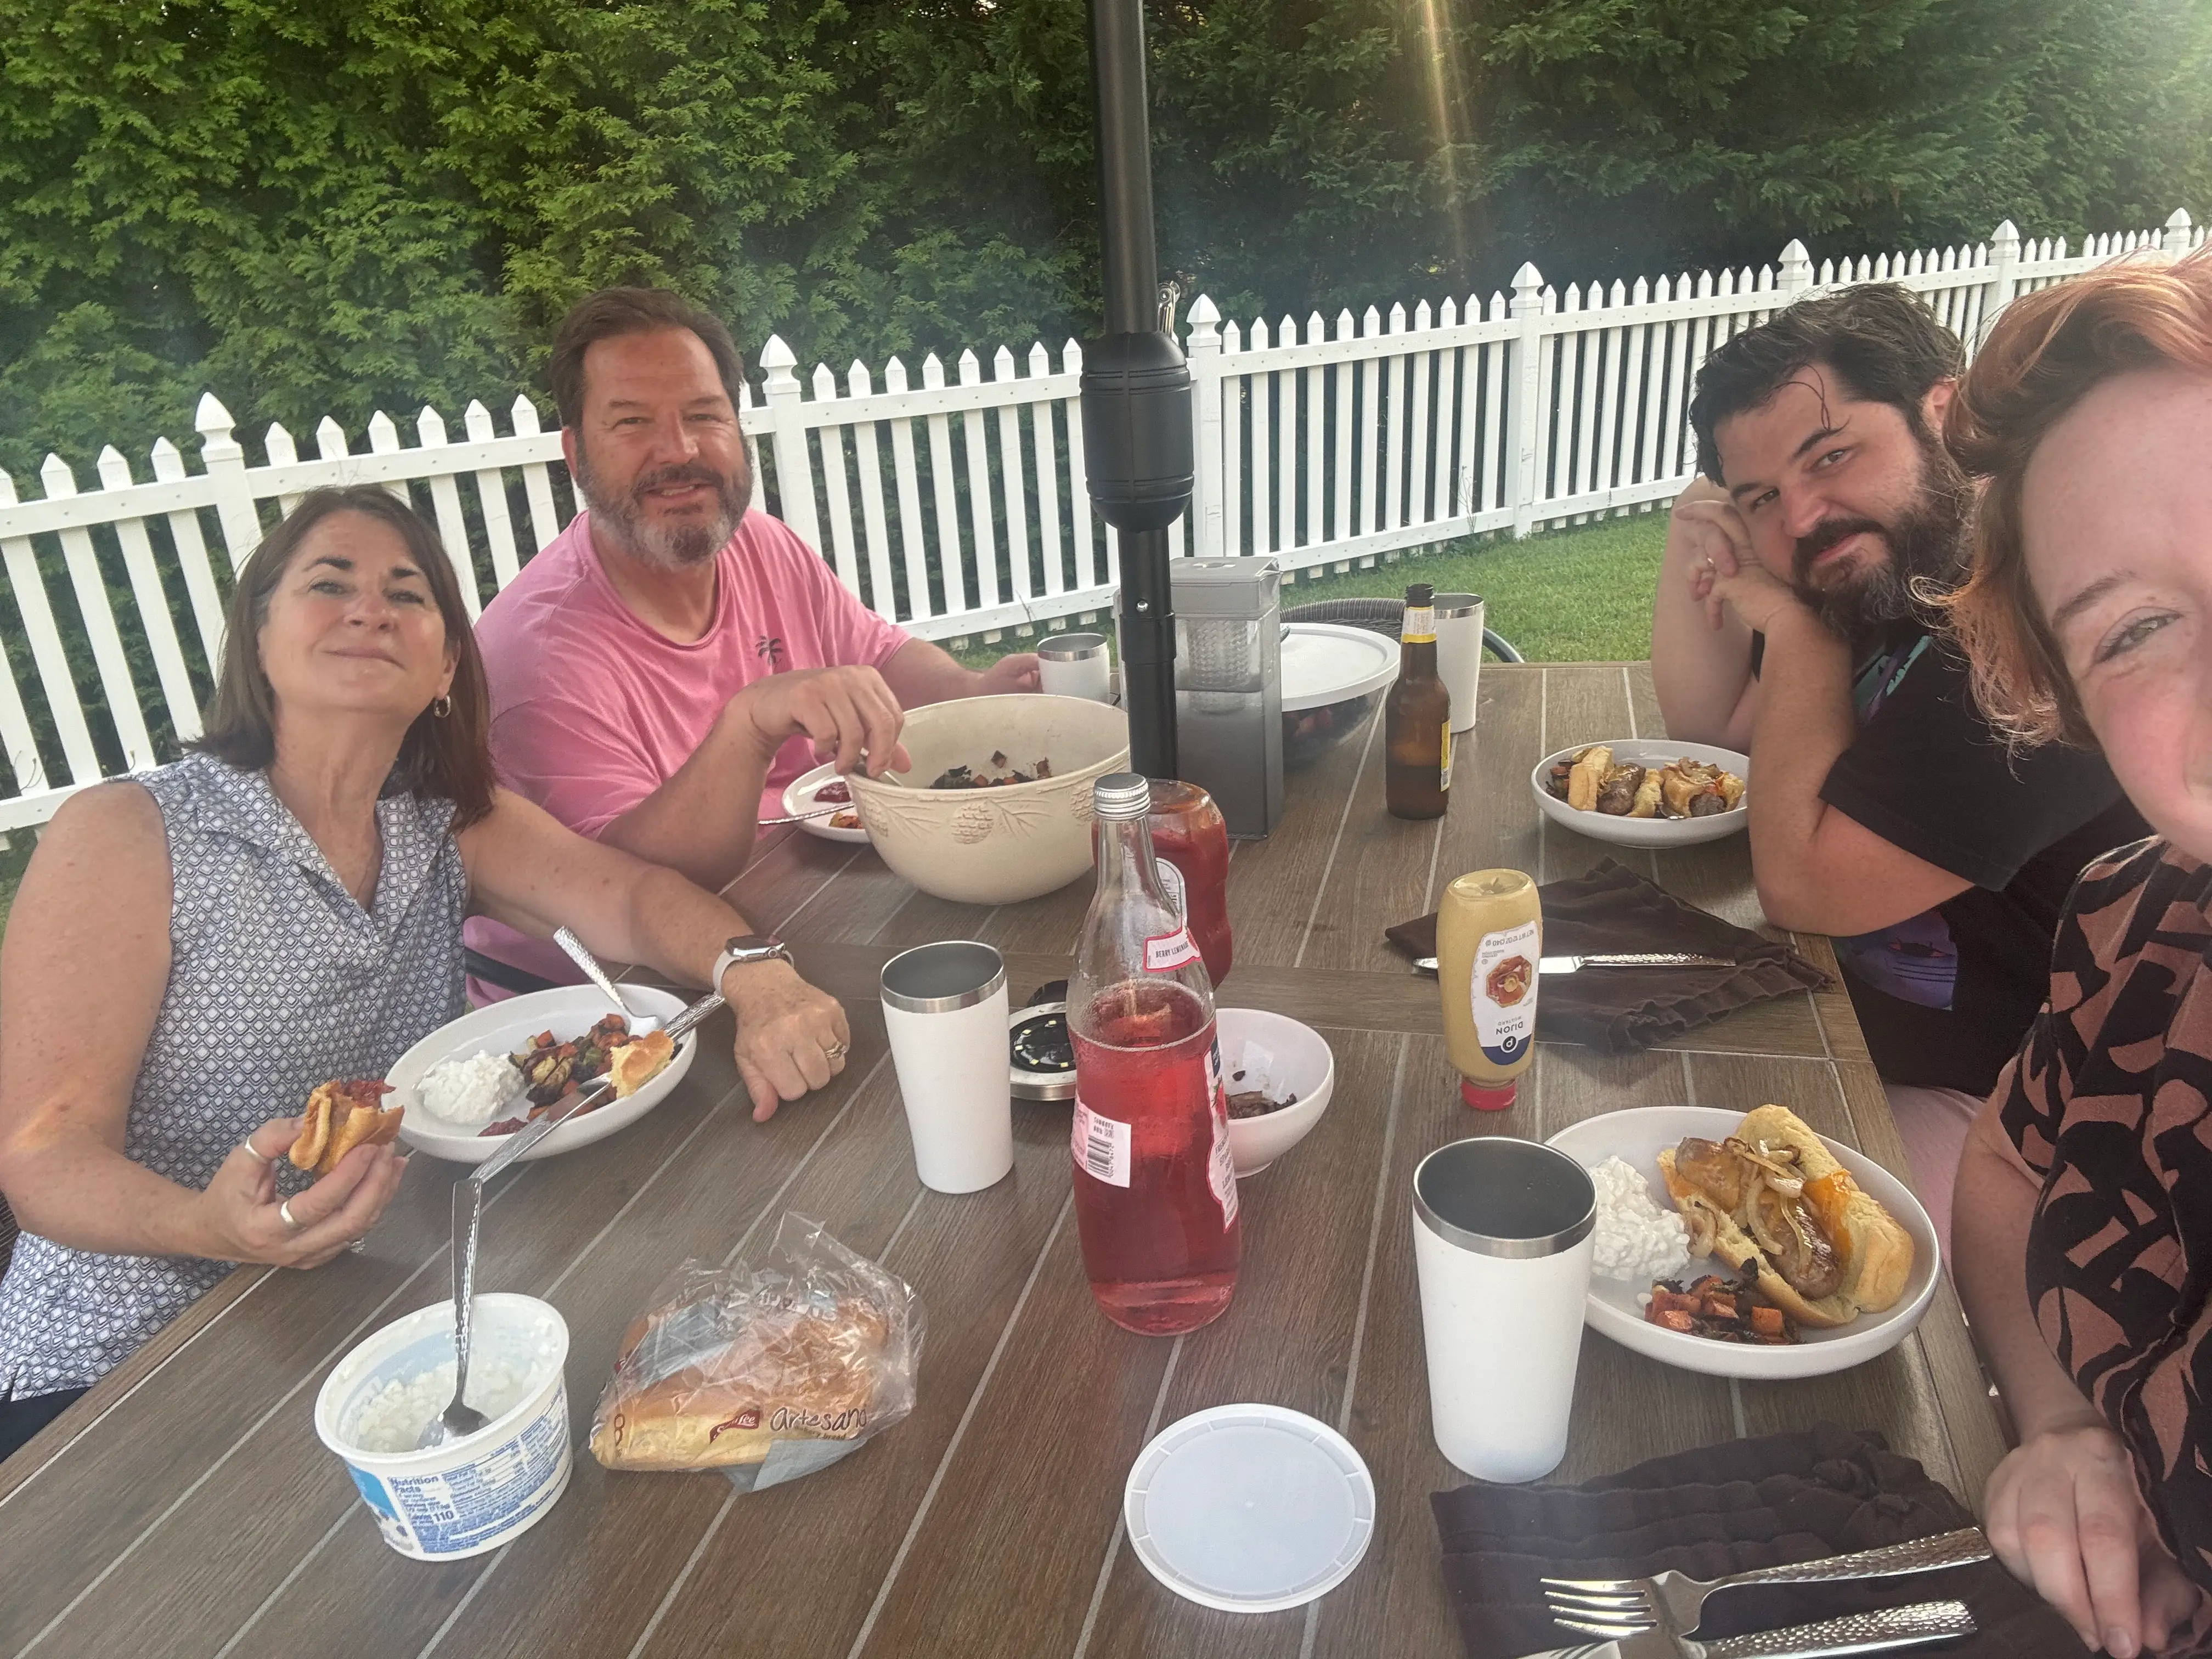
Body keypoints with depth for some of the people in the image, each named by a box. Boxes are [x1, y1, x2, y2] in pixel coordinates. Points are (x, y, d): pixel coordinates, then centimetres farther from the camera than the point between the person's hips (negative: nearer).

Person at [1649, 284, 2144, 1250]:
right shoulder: (1885, 576, 1)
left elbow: (1804, 888, -26)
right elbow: (1712, 724, 12)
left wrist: (1795, 628, -18)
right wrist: (1692, 542, -4)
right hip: (1855, 1009, 9)